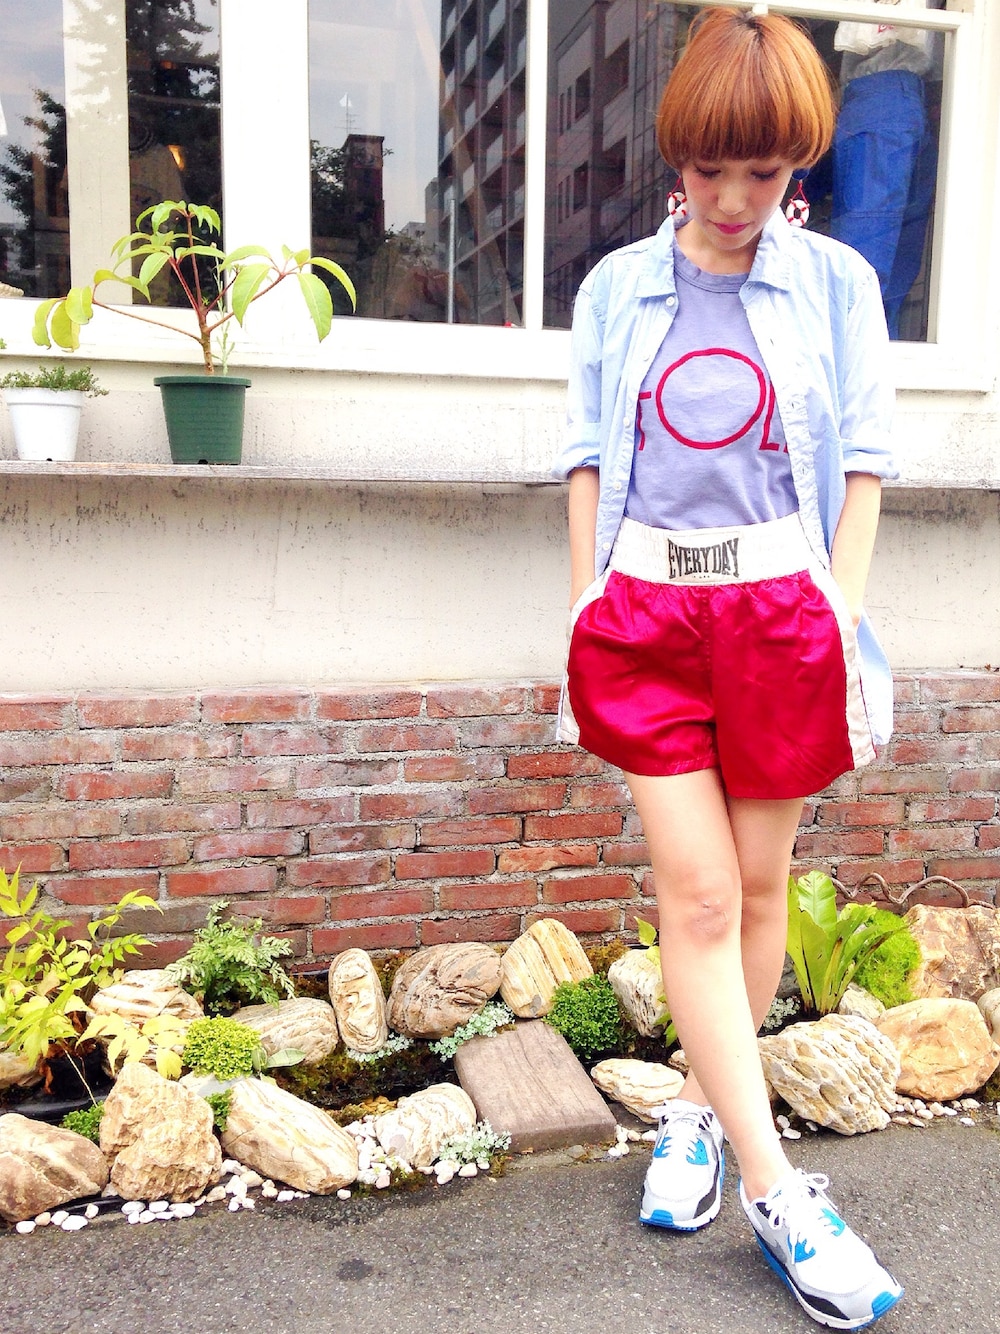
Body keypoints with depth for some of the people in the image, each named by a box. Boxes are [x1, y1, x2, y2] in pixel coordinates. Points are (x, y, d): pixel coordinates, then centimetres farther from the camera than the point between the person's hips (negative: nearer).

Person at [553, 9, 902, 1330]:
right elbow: (588, 456, 10)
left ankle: (699, 1109, 30)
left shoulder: (835, 281, 6)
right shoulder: (617, 287, 10)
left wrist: (840, 620, -2)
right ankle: (778, 1191, 8)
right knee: (698, 894, -3)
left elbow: (863, 460, 5)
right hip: (646, 612, 1)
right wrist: (586, 612, 5)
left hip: (780, 606, 0)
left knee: (758, 885, 8)